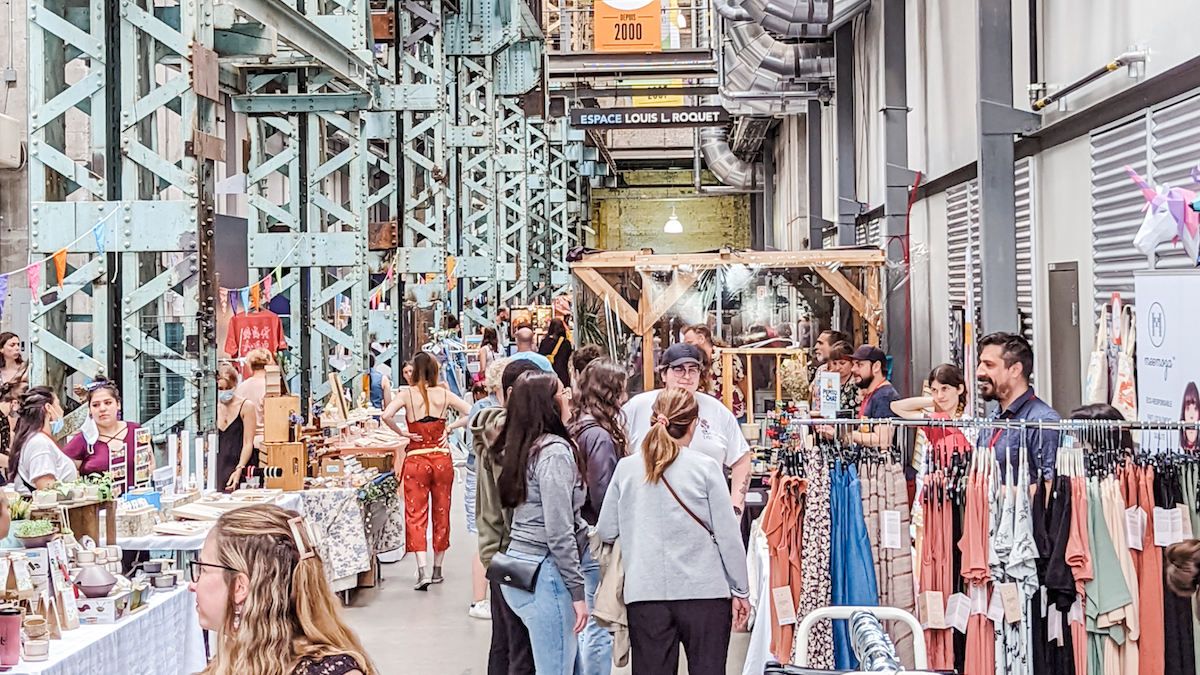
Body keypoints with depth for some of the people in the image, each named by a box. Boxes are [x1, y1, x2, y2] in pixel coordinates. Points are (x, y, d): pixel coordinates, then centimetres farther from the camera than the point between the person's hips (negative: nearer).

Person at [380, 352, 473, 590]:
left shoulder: (407, 394, -7)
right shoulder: (444, 394, -1)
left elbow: (386, 415, -22)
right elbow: (471, 413, -5)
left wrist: (402, 432, -8)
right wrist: (449, 428, 2)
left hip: (416, 458, -2)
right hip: (441, 458, 2)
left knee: (416, 513, 1)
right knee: (441, 513, 13)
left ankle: (422, 570, -13)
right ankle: (437, 570, 21)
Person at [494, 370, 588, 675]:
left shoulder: (525, 447, 11)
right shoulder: (555, 451, -16)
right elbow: (558, 532, -19)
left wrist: (587, 532, 21)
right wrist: (577, 591, -15)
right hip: (543, 574, -9)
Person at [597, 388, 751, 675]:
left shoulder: (626, 468, 4)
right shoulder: (705, 468, -4)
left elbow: (605, 532, 10)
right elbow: (728, 535, -2)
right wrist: (740, 591, 8)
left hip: (645, 595, 2)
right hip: (704, 591, -2)